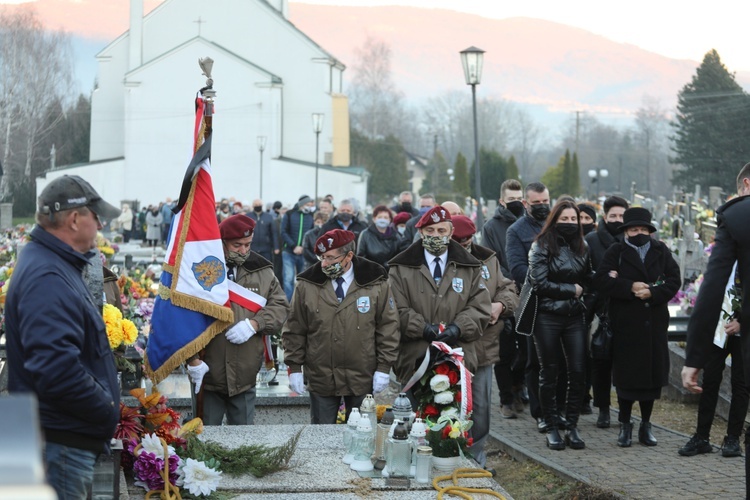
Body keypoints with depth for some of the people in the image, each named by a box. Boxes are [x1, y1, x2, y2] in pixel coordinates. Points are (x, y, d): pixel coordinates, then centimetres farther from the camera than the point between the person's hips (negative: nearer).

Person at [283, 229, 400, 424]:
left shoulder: (375, 284, -6)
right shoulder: (307, 285, -3)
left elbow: (388, 327, -2)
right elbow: (295, 329, 3)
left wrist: (384, 368, -4)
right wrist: (295, 367, 1)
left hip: (362, 379, -1)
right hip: (320, 378, 1)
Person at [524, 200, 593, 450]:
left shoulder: (581, 247, 11)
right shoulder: (542, 246, -4)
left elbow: (588, 280, 17)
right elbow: (540, 282, -12)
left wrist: (582, 290, -4)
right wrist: (571, 290, -8)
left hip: (574, 315, 4)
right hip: (547, 316, -4)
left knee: (577, 371, -2)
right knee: (549, 373, 4)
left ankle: (572, 425, 7)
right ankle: (552, 427, 10)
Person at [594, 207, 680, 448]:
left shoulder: (661, 252, 9)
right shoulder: (616, 252, 3)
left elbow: (674, 281, 1)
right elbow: (601, 280, -9)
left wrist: (652, 292, -15)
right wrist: (630, 287, -17)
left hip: (654, 324, 2)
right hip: (625, 323, -2)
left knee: (652, 374, 5)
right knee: (626, 375, 0)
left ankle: (646, 425, 17)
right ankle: (625, 425, 12)